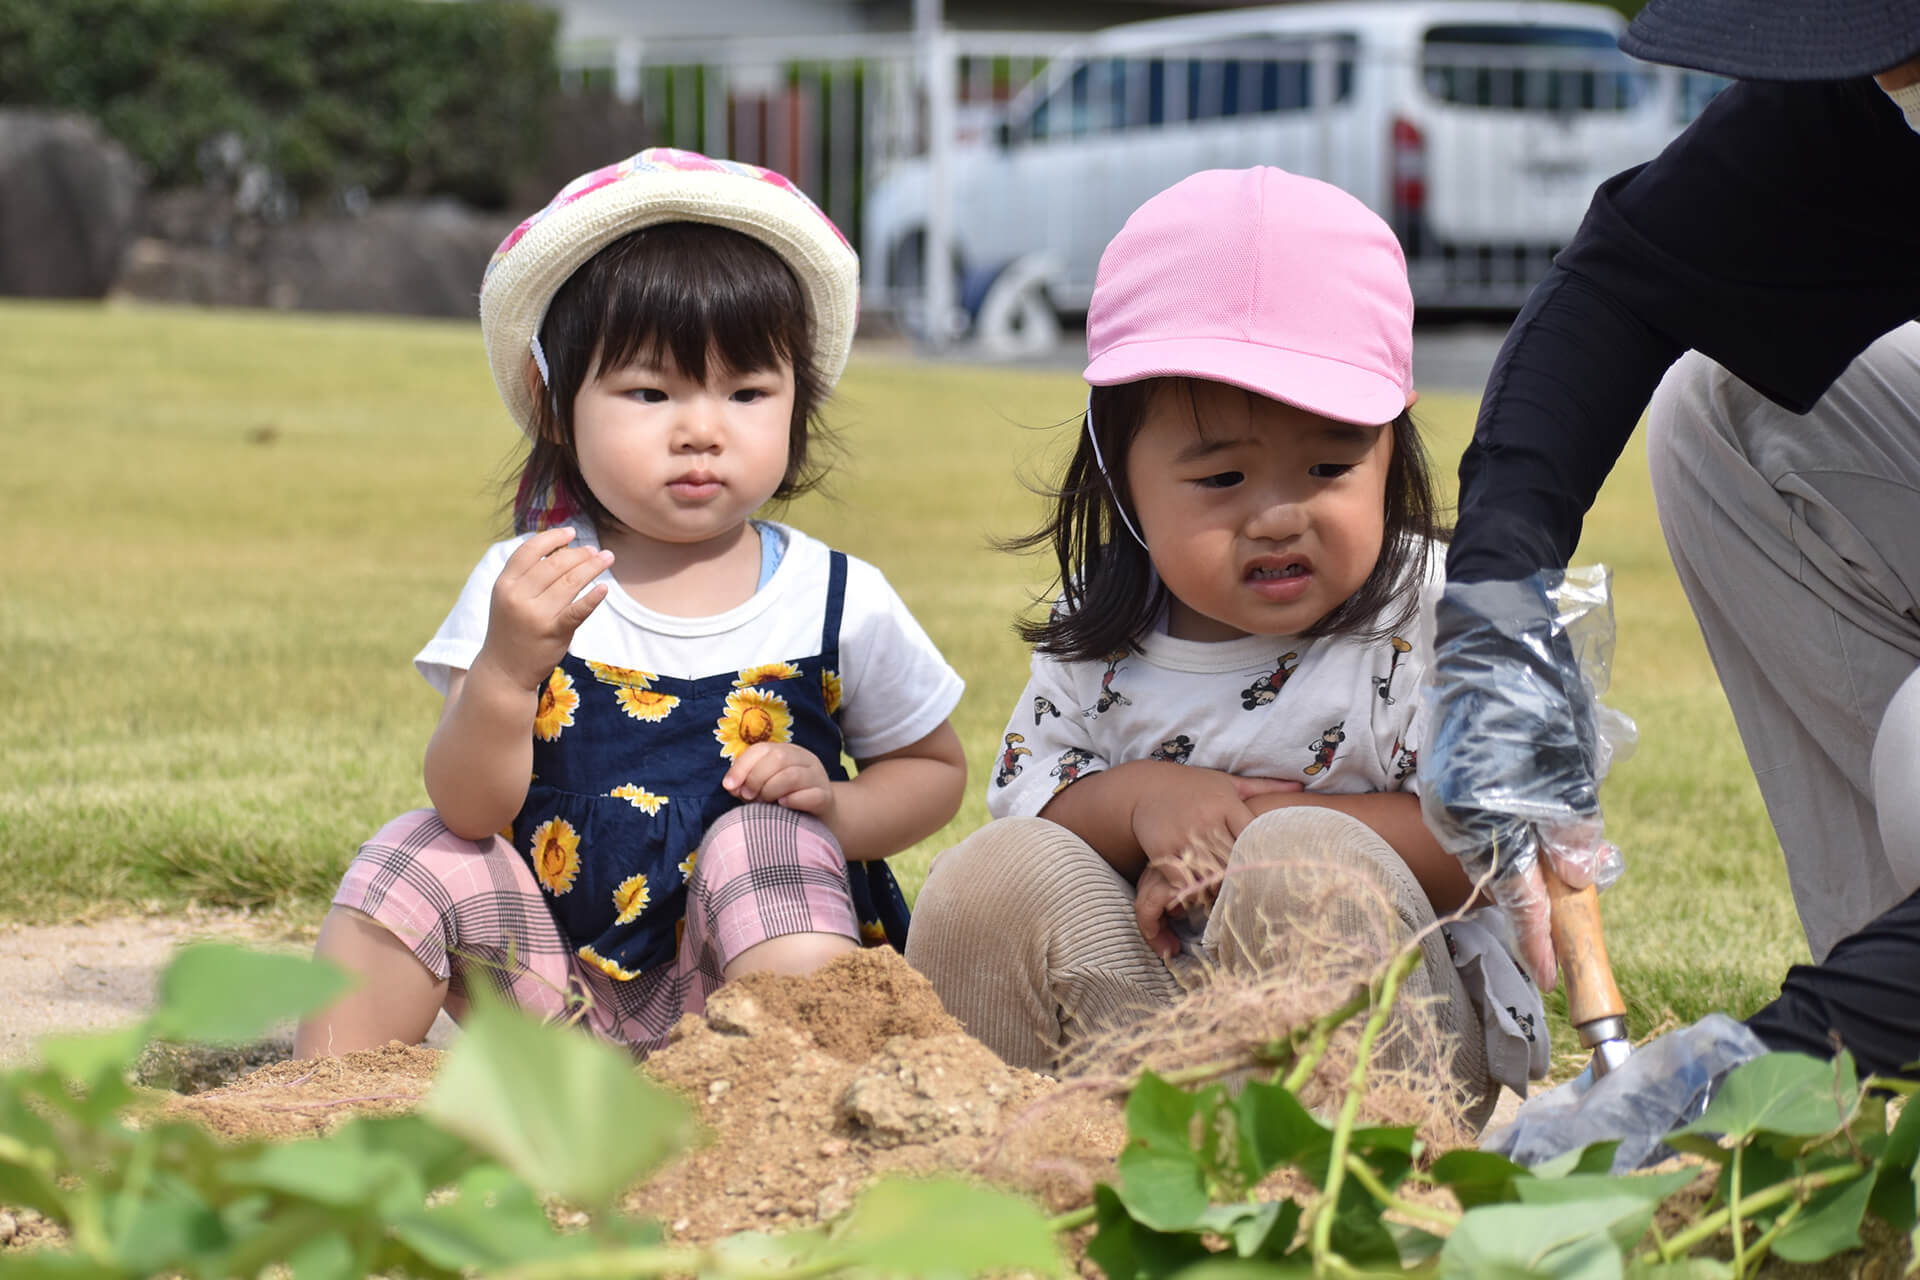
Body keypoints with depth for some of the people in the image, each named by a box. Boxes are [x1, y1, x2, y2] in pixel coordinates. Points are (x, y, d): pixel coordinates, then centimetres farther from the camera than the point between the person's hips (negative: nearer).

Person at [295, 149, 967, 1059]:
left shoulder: (836, 601, -4)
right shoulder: (526, 584, -5)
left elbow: (936, 769, 11)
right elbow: (469, 810, -13)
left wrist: (834, 809, -12)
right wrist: (504, 673, -33)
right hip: (553, 977, 1)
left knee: (760, 839, -27)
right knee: (421, 858, -17)